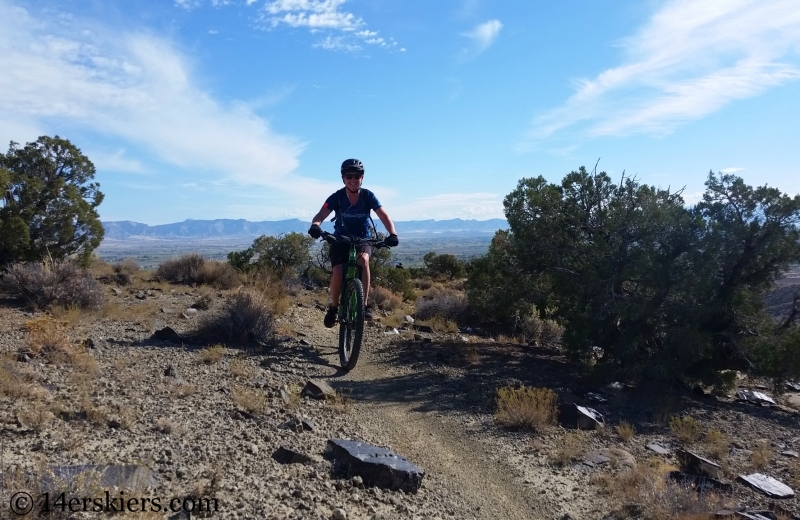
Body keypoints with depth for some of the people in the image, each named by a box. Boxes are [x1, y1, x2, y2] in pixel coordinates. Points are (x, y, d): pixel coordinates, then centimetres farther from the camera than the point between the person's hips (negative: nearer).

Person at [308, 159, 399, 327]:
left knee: (363, 260, -32)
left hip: (363, 239, 0)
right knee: (337, 273, -22)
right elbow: (320, 215, -28)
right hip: (340, 239, 0)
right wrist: (315, 225, -52)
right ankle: (333, 307, 5)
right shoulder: (336, 197, -16)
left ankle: (365, 304, -19)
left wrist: (392, 234, -42)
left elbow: (384, 217, -23)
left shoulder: (368, 196, -15)